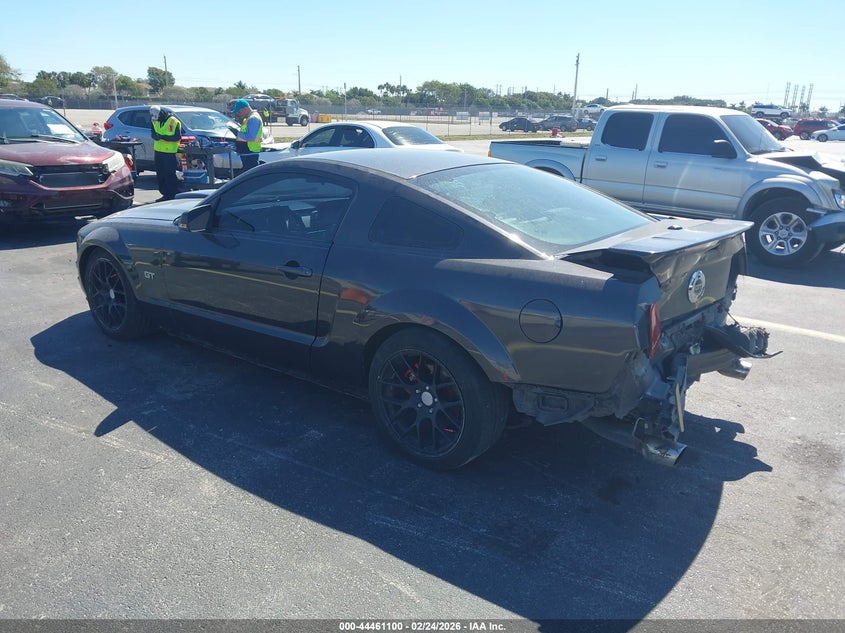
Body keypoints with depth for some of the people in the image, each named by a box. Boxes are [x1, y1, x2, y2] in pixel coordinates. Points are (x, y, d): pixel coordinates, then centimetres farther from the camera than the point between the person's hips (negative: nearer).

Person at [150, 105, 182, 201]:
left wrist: (163, 137, -21)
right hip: (158, 151, 7)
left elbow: (178, 137, -15)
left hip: (170, 152, -7)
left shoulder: (173, 121, -12)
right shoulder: (155, 121, 10)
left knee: (171, 175, -6)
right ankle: (165, 194, 19)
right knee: (160, 174, 10)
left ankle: (173, 195, 1)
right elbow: (153, 134, 12)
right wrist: (156, 136, -12)